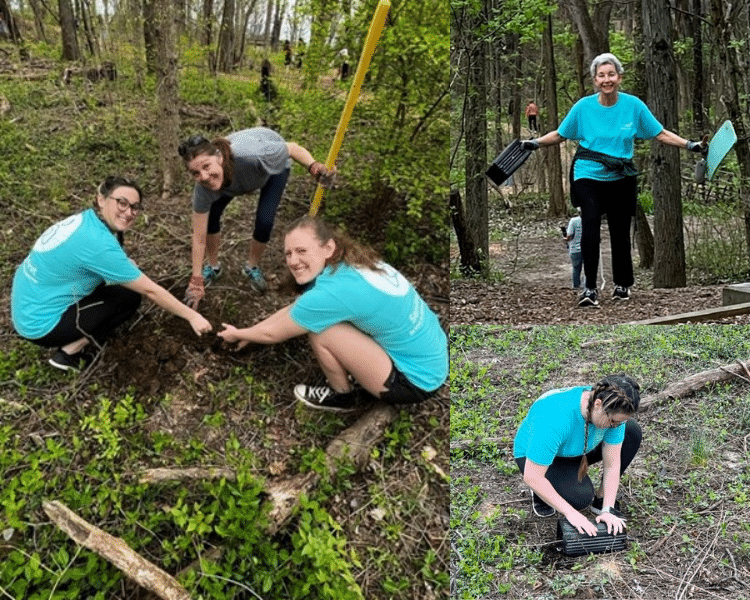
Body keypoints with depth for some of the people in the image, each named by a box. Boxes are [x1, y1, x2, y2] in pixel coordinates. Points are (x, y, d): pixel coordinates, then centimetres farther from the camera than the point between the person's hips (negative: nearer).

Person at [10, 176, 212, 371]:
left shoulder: (87, 220, 0)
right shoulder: (97, 242, -26)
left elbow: (126, 266, 14)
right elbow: (149, 290, -20)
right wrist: (191, 316, -11)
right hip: (40, 325, -8)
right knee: (129, 297, -5)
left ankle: (72, 340, 13)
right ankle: (69, 352, -1)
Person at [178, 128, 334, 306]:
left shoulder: (252, 154, -48)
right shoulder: (203, 188, -34)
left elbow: (293, 148, -30)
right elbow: (199, 238, -24)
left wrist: (313, 167, -49)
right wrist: (196, 281, -22)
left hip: (274, 162, -2)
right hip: (231, 171, 2)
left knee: (264, 221, -15)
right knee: (210, 214, -9)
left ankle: (252, 267, 18)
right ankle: (213, 266, 21)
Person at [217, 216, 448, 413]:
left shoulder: (331, 292, -25)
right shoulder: (349, 263, 0)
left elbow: (273, 333, -6)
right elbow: (293, 309, 16)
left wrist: (237, 334, 12)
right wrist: (249, 334, 21)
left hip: (415, 381, -8)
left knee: (320, 330, -15)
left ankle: (344, 396, 10)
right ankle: (367, 379, 20)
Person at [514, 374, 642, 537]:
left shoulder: (612, 409, -24)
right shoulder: (556, 419, -41)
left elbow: (612, 463, -16)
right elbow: (531, 477, -36)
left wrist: (608, 510, -22)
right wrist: (570, 513, -33)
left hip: (576, 449, 6)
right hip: (534, 455, -6)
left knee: (632, 431, -12)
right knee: (581, 497, -31)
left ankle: (601, 498, 1)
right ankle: (540, 494, 2)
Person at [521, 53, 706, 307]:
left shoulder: (634, 105, -1)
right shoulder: (583, 106, -3)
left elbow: (661, 134, 4)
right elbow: (560, 134, 9)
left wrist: (690, 145, -3)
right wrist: (534, 143, 0)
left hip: (621, 178, 2)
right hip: (588, 175, -1)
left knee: (620, 231, 8)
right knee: (590, 224, -19)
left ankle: (622, 283, 29)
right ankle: (589, 287, -13)